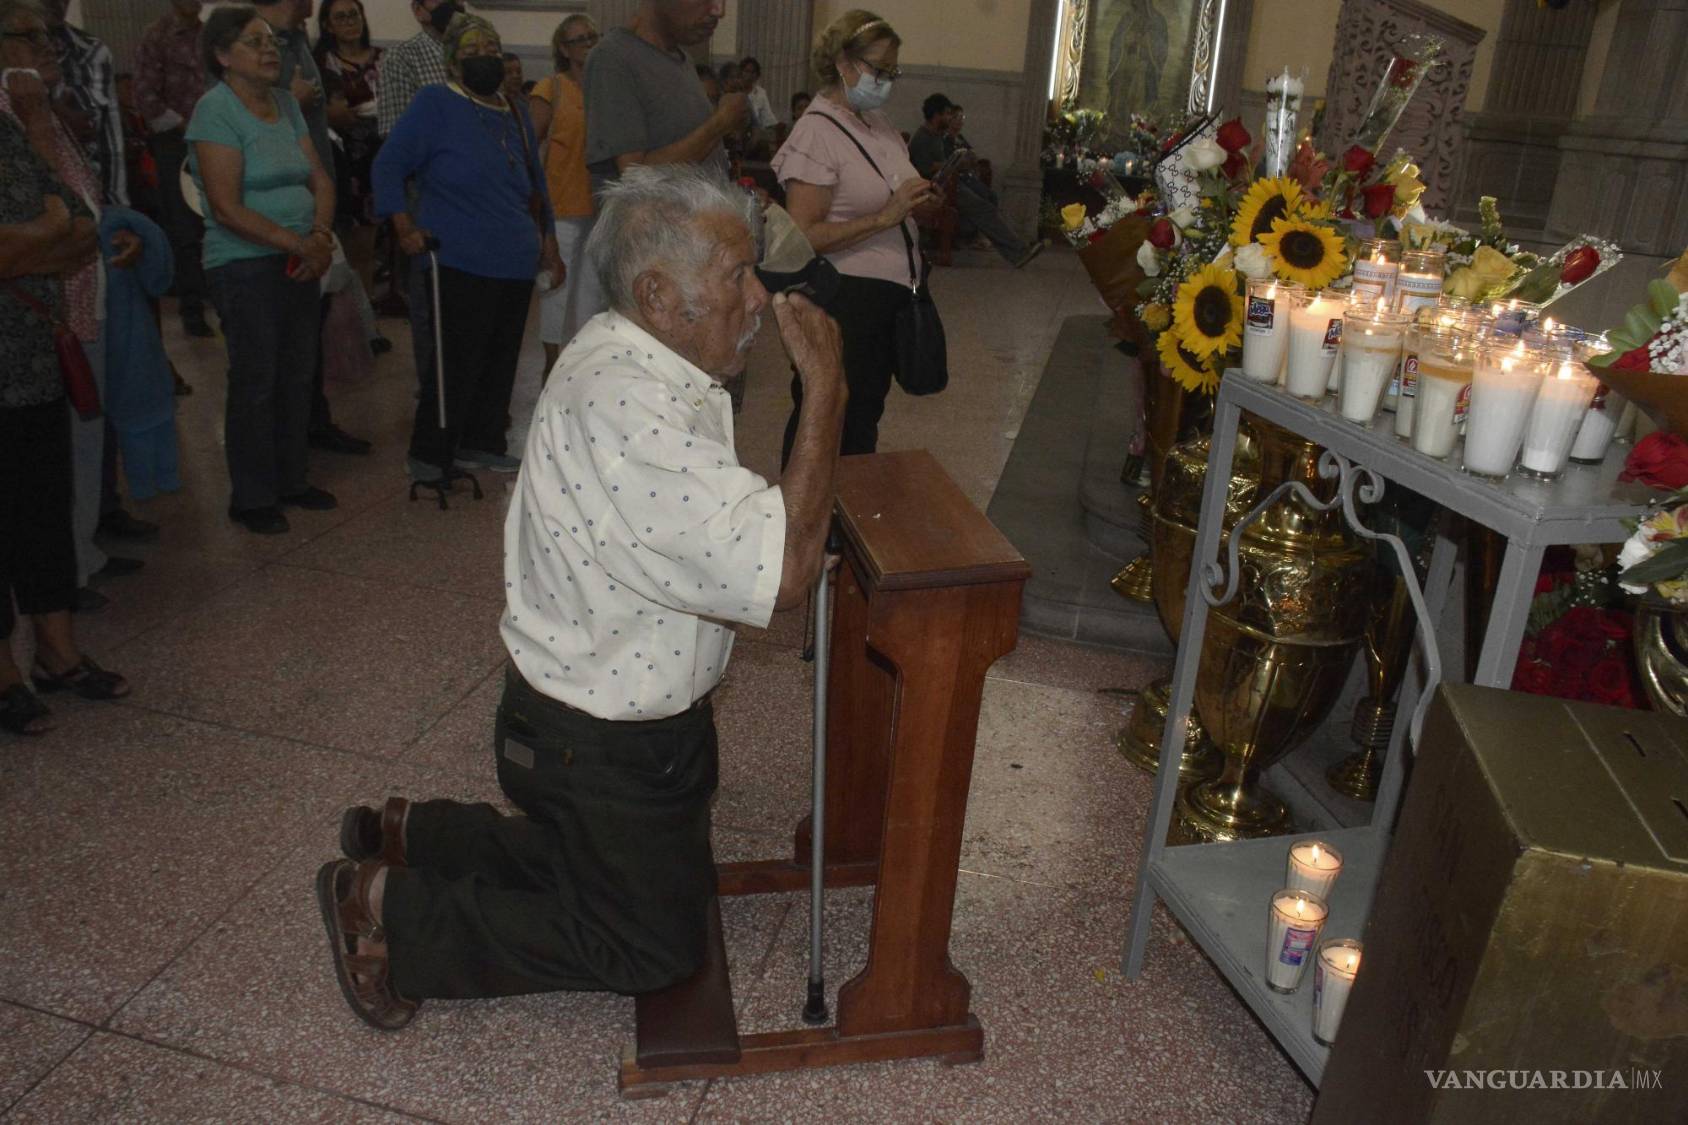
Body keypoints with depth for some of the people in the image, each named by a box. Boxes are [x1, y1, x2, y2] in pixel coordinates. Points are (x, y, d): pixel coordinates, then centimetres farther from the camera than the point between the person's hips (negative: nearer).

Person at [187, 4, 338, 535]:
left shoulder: (285, 102, 11)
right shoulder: (216, 110, -10)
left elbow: (320, 178, 10)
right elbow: (227, 208, -17)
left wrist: (321, 234, -8)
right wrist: (300, 243, -18)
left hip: (298, 264, 7)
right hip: (244, 266, -7)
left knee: (298, 374, 10)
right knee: (255, 381, -1)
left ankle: (290, 479, 24)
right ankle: (251, 499, 11)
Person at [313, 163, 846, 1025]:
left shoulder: (630, 358, 1)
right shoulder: (628, 409, -33)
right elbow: (782, 570, -36)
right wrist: (824, 389, -29)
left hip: (632, 708, 10)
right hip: (604, 749, -9)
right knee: (655, 949, 11)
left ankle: (414, 834, 31)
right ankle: (385, 911, 15)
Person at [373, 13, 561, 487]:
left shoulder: (517, 114, 16)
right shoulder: (435, 104, -3)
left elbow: (536, 184, 24)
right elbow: (388, 164, -5)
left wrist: (548, 243, 21)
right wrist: (403, 225, -15)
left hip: (516, 265, 6)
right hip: (461, 264, -6)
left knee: (501, 359, 10)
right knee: (456, 362, -4)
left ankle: (483, 443, 23)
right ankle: (430, 457, 7)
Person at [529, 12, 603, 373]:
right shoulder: (551, 89, -4)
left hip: (601, 206, 5)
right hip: (562, 207, -5)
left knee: (593, 287, 11)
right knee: (558, 285, 2)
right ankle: (552, 365, 13)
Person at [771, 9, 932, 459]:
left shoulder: (880, 125, 10)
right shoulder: (816, 132, -13)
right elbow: (803, 236, -21)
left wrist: (917, 200, 4)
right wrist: (886, 216, -22)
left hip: (888, 295, 8)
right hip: (843, 301, -8)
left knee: (866, 415, 17)